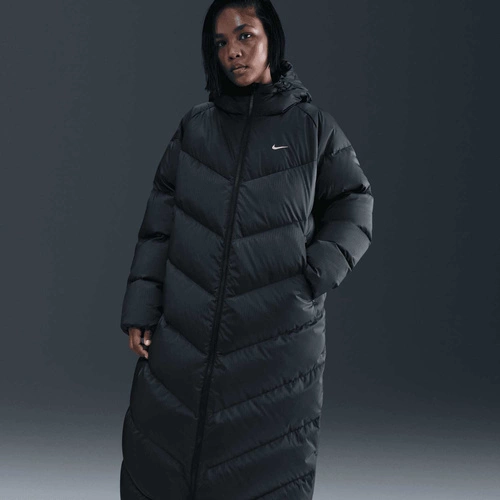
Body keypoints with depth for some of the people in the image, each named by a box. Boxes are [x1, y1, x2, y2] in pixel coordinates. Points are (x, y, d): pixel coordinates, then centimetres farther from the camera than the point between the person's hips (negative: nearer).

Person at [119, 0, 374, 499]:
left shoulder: (314, 129, 4)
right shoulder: (194, 127, 9)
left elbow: (354, 210, 7)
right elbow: (159, 223, 8)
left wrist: (316, 276, -9)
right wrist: (140, 309, 1)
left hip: (278, 341, -2)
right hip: (184, 338, 2)